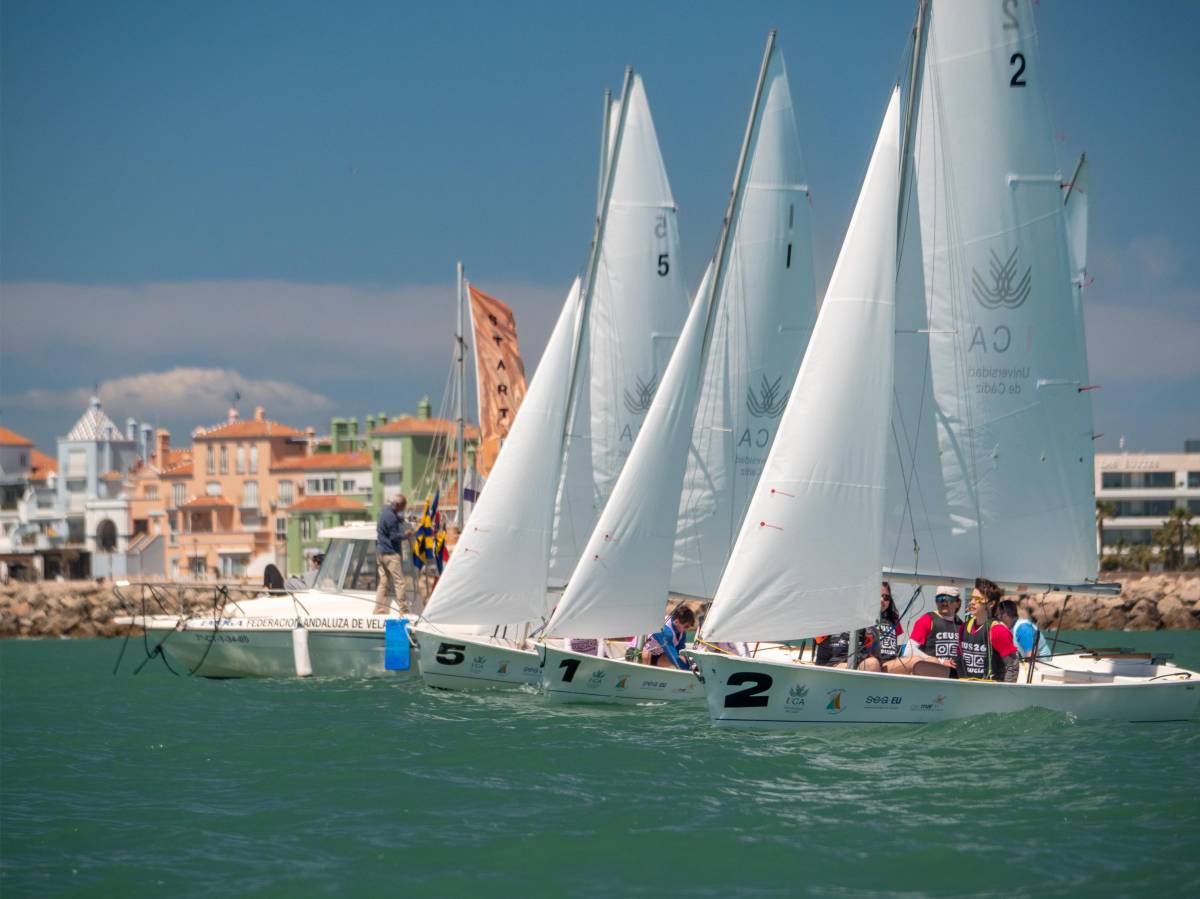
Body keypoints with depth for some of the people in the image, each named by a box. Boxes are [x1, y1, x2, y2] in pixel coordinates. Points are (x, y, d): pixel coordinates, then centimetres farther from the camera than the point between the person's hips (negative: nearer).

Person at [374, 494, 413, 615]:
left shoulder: (385, 512, 11)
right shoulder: (391, 517, -18)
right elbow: (393, 536, -18)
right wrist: (405, 535, -5)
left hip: (380, 552, 10)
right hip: (390, 553, -10)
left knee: (384, 582, 10)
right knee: (399, 582, -4)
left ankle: (379, 610, 8)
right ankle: (403, 610, -2)